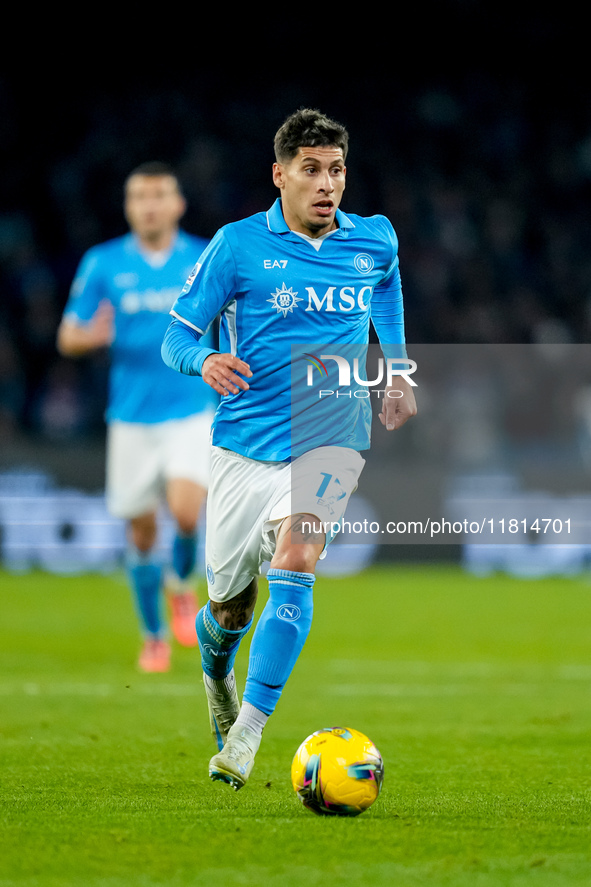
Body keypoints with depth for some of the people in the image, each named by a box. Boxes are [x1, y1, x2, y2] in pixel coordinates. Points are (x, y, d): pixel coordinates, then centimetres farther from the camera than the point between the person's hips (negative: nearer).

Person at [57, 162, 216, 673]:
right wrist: (92, 336, -21)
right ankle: (153, 637, 24)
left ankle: (181, 583, 12)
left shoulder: (207, 261, 1)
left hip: (192, 412, -1)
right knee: (141, 531, 4)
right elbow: (68, 338, 1)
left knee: (186, 511, -21)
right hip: (132, 416, 1)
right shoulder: (103, 264, 0)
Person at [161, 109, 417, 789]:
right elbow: (176, 336, -2)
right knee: (231, 609, 9)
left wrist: (399, 372, 22)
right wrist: (206, 362, -24)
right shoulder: (238, 245, -5)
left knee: (295, 560, -27)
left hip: (330, 439, 0)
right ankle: (213, 658, 48)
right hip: (244, 445, 0)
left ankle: (246, 733, -25)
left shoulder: (375, 242, 4)